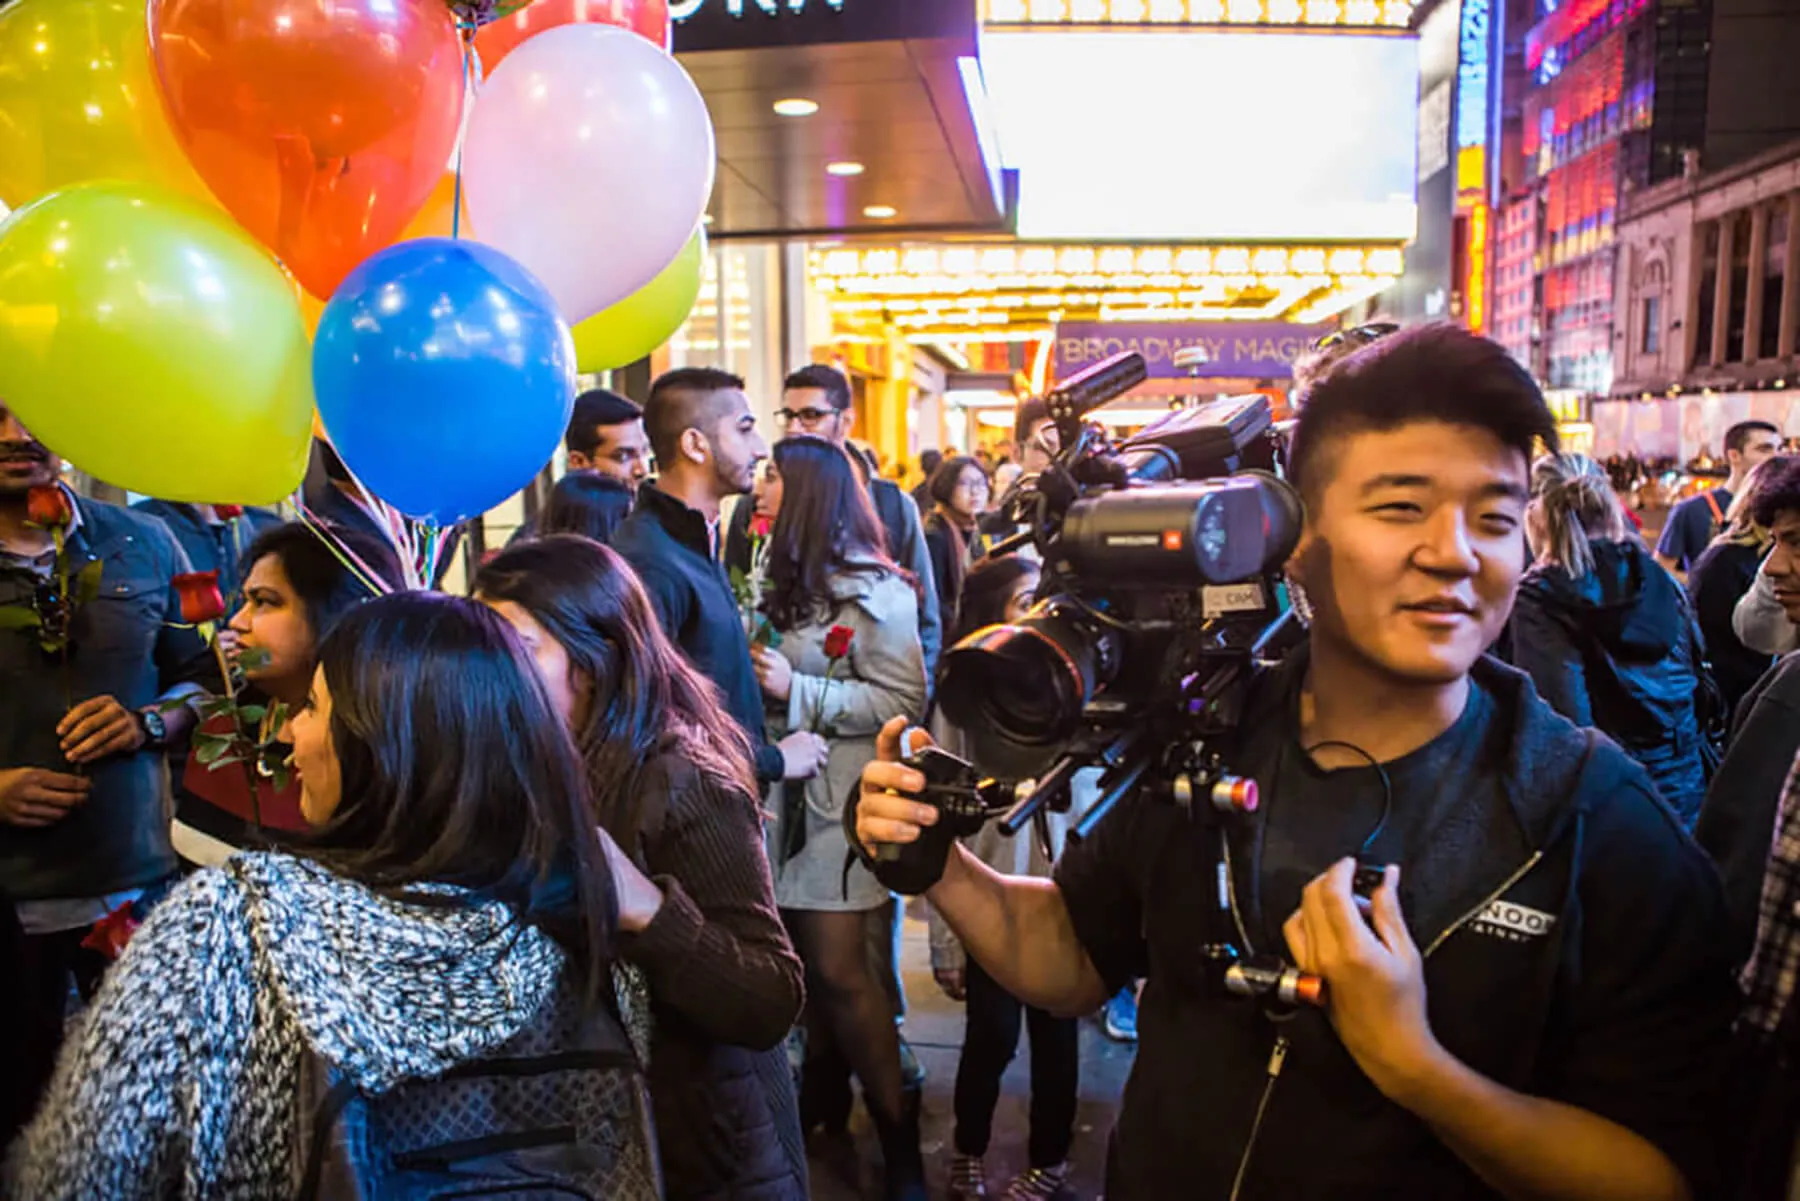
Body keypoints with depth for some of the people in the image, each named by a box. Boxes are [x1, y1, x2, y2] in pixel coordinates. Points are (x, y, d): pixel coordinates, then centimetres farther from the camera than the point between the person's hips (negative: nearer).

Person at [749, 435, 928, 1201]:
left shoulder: (872, 589, -11)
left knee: (838, 968, -2)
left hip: (837, 800, -6)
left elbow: (904, 700, -17)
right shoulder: (780, 577, 10)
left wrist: (797, 690, -21)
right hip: (780, 792, 6)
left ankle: (899, 1136, 14)